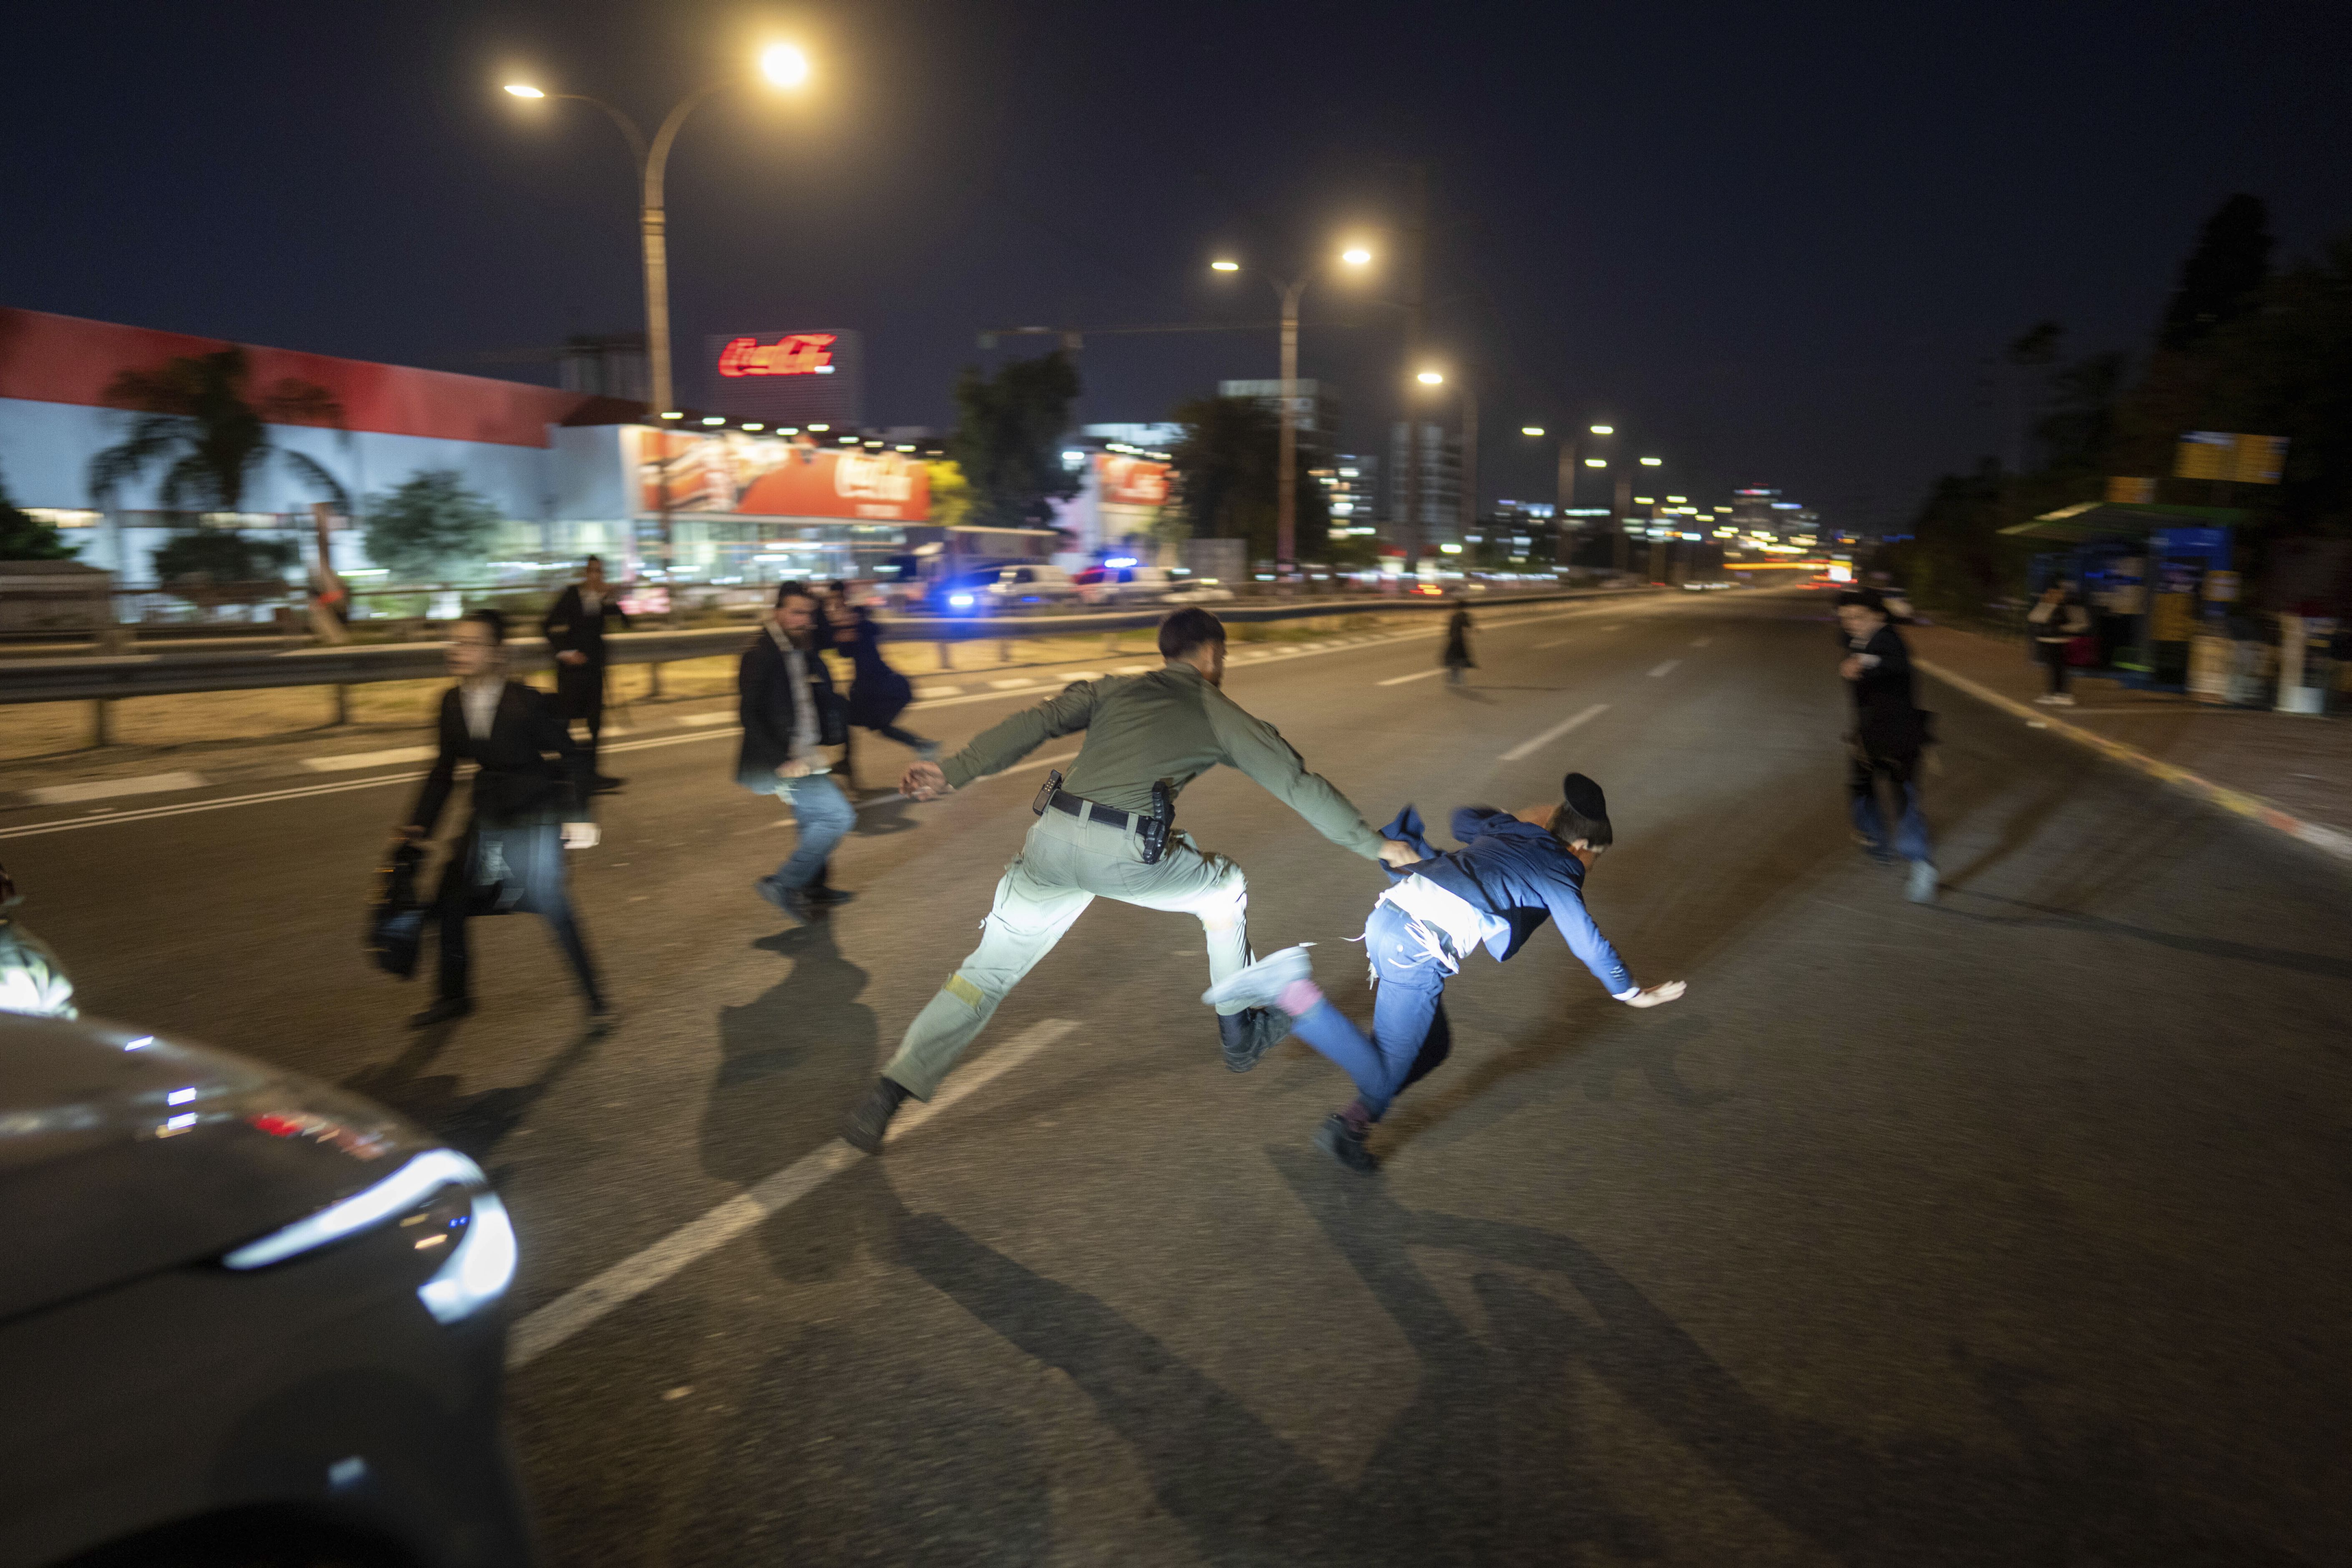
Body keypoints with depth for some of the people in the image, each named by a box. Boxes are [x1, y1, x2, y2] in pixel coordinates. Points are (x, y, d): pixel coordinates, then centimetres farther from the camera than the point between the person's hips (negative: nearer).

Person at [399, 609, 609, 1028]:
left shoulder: (527, 702, -18)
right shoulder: (452, 702, -1)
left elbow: (571, 760, -13)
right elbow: (445, 770, 10)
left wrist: (578, 817, -20)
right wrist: (419, 824, 7)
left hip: (535, 819, -6)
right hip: (487, 818, 7)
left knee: (553, 908, -9)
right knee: (450, 902, 9)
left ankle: (595, 999, 7)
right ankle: (455, 996, 29)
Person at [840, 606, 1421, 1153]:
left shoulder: (1115, 688, 24)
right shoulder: (1221, 714, 17)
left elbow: (1038, 722, 10)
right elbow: (1298, 783, 17)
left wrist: (953, 771, 6)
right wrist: (1374, 845, 24)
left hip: (1054, 838, 3)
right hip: (1127, 854, -3)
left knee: (988, 968, 12)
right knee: (1225, 888, 25)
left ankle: (888, 1093, 6)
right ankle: (1240, 1033, 34)